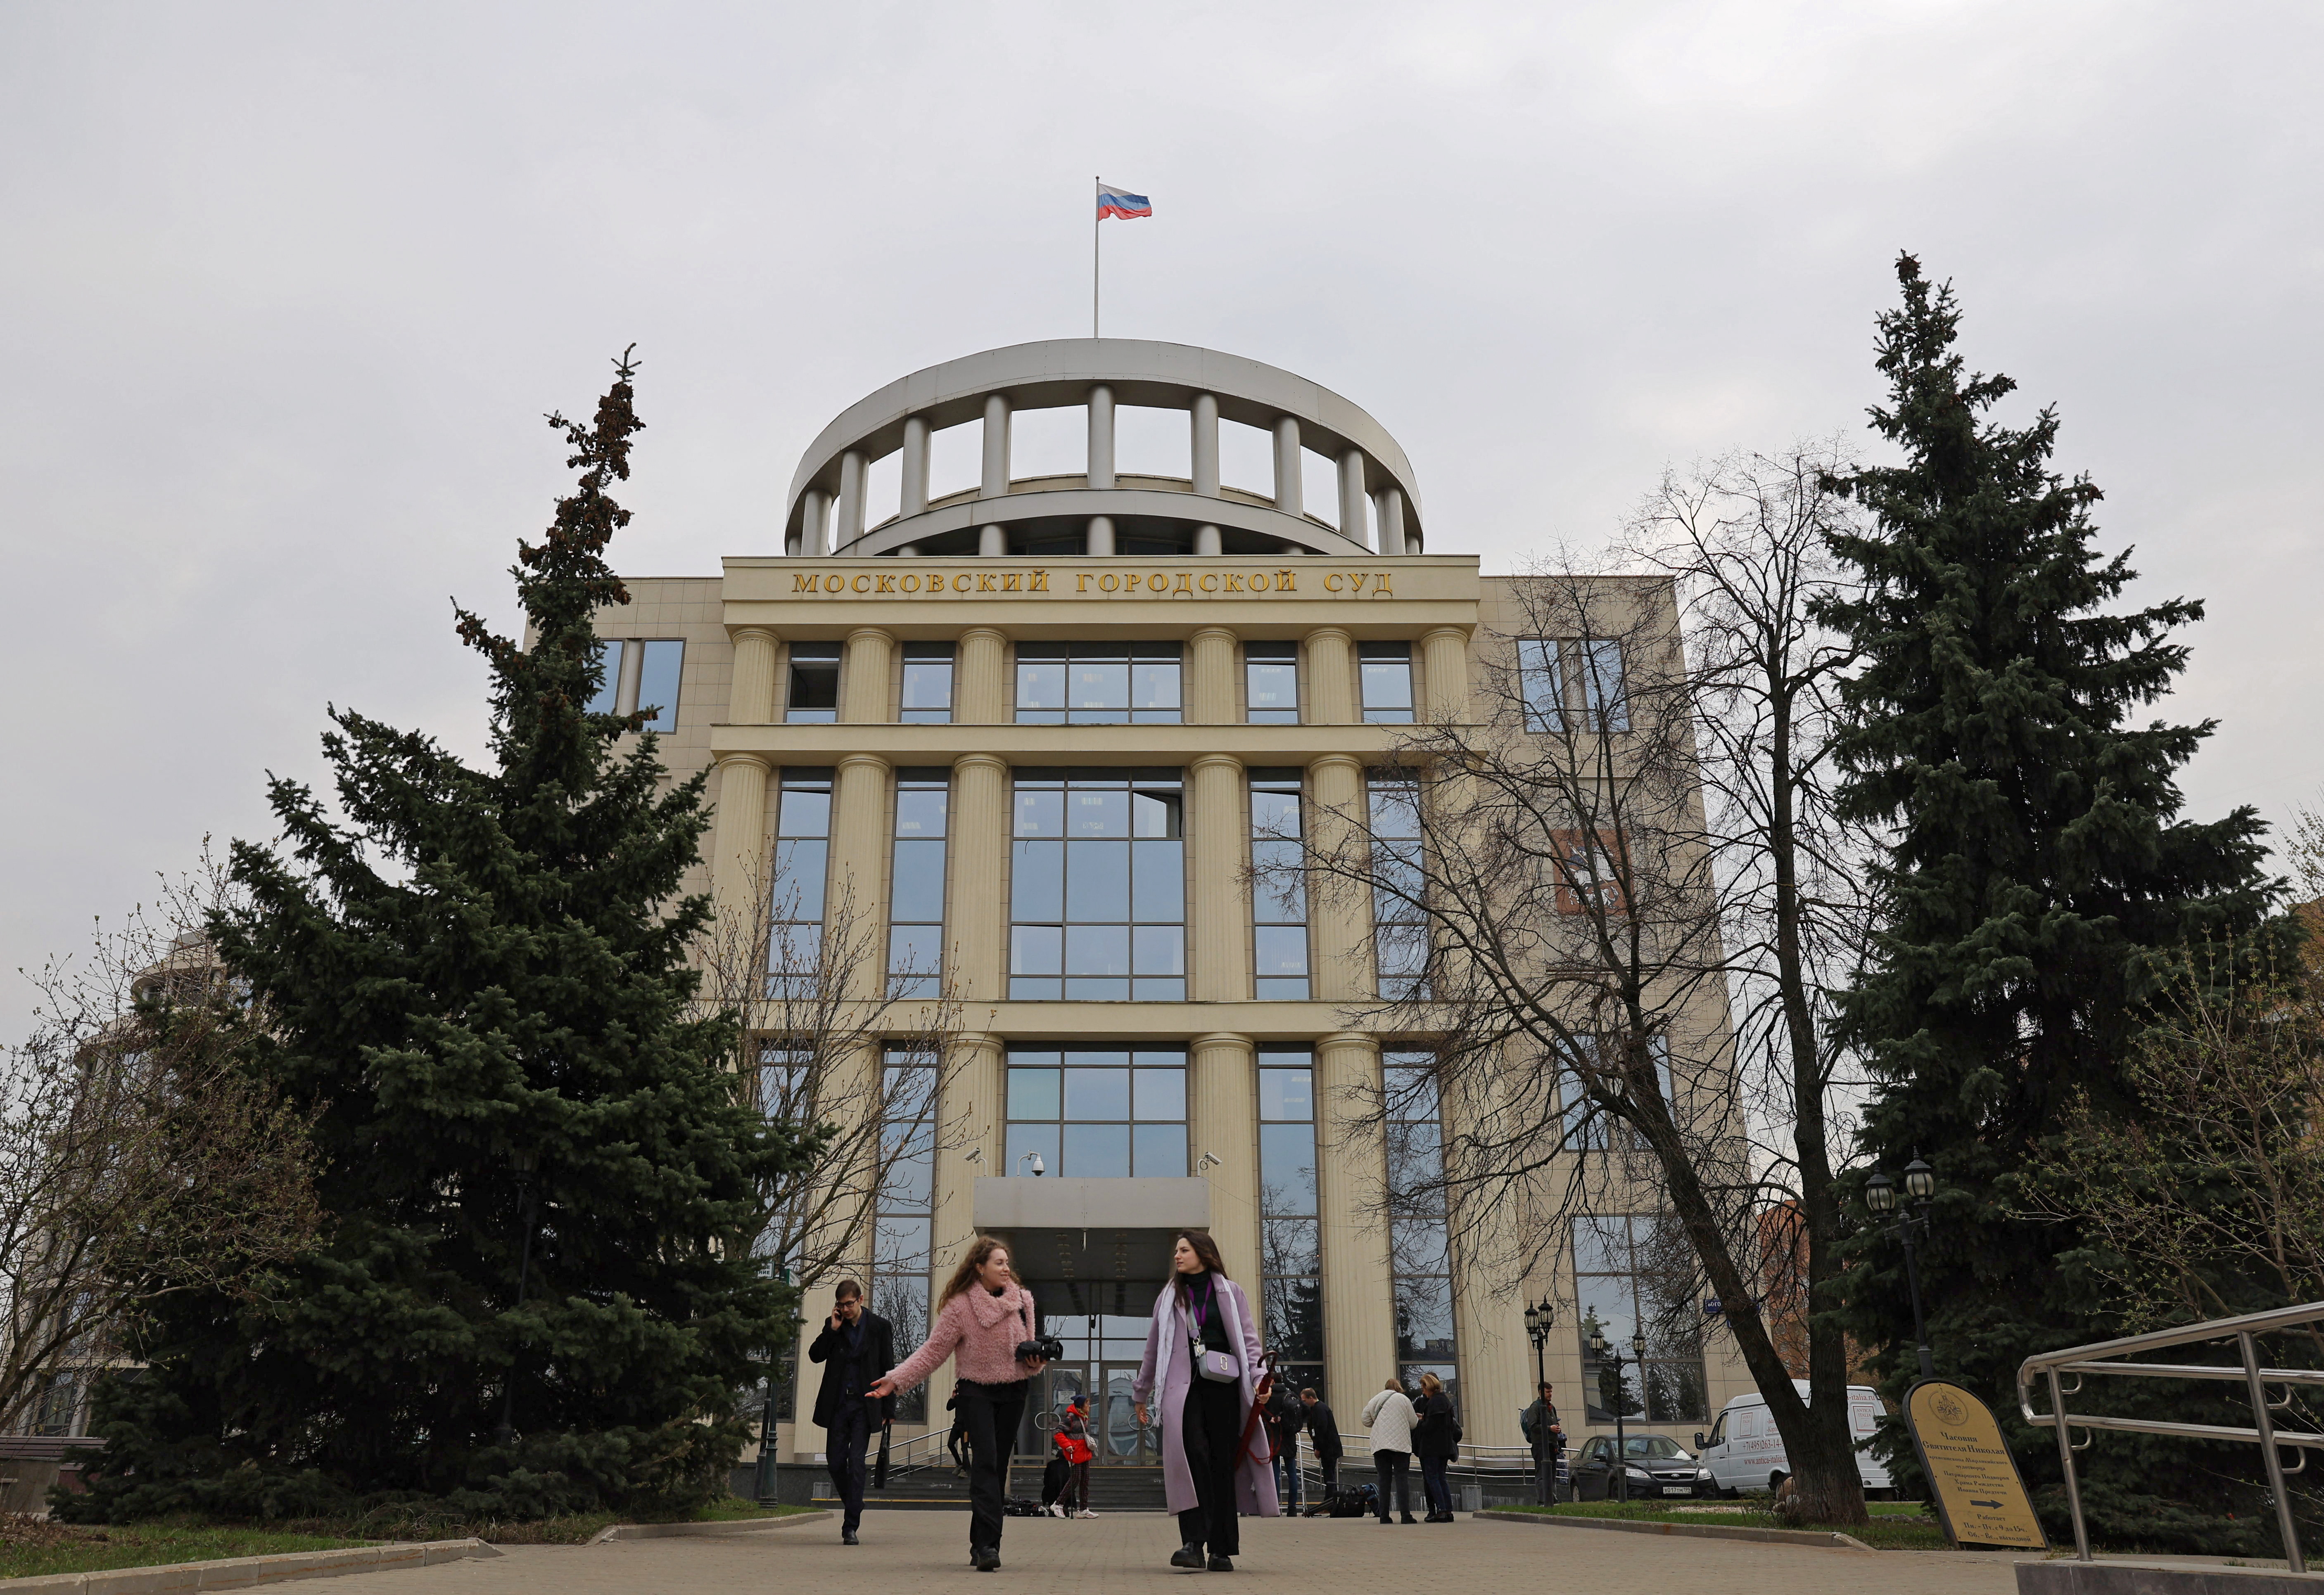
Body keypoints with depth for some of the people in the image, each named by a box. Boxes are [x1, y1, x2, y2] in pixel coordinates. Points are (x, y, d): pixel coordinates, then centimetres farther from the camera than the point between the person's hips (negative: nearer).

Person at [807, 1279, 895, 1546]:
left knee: (856, 1462, -8)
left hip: (864, 1406, -3)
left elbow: (888, 1369, 2)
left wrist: (889, 1409, -1)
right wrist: (832, 1330, -12)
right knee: (835, 1461, 4)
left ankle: (851, 1527, -4)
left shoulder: (879, 1326, 0)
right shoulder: (833, 1325, 6)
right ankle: (853, 1506, 29)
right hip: (837, 1404, 3)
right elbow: (815, 1356, -2)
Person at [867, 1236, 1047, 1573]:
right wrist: (895, 1380, -16)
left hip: (1012, 1392, 4)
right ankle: (987, 1546, -22)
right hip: (975, 1391, -4)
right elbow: (932, 1352, -7)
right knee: (986, 1461, -18)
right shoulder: (959, 1306, -9)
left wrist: (1036, 1360, -8)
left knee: (998, 1468, 4)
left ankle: (981, 1546, 12)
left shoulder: (1022, 1300, 3)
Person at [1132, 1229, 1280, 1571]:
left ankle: (1221, 1550, 6)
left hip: (1223, 1385, 0)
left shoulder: (1230, 1292, 11)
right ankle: (1194, 1542, -24)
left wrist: (1258, 1378, -10)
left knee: (1223, 1462, -1)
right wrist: (1141, 1394, 26)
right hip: (1183, 1385, 0)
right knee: (1192, 1453, -19)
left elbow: (1248, 1339, 5)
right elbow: (1153, 1348, 23)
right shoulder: (1169, 1296, 18)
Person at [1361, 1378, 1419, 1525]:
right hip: (1400, 1444, -3)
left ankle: (1384, 1515, 3)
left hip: (1379, 1445, 3)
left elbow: (1366, 1421, 13)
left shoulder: (1375, 1400, 11)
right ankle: (1405, 1515, -9)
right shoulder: (1404, 1399, 3)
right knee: (1402, 1478, -2)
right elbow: (1413, 1423, 4)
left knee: (1384, 1480, 6)